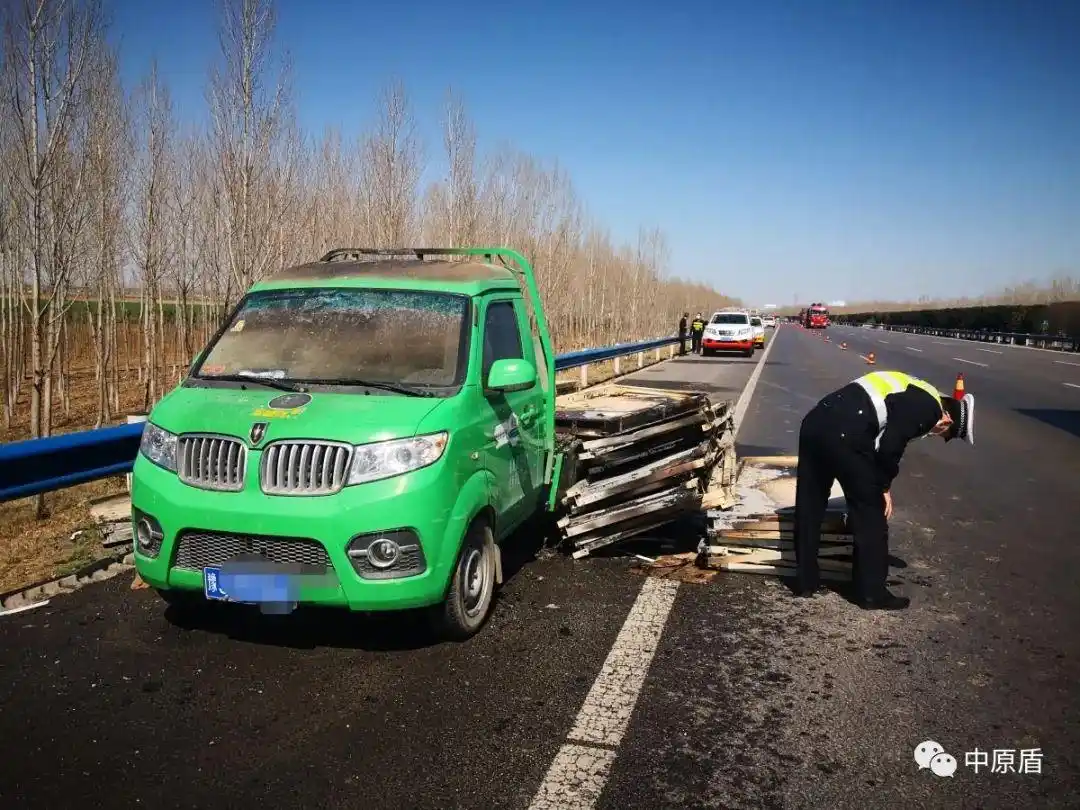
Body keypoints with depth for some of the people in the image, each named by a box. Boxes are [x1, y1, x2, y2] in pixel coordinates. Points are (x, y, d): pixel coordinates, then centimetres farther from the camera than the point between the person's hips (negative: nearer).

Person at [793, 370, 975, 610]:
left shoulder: (914, 395, 28)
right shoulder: (929, 408, 0)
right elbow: (890, 447, -8)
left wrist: (879, 482, 27)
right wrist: (884, 486, 7)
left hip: (815, 421, 9)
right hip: (844, 435, -9)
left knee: (809, 507, 17)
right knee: (870, 516, 7)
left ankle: (805, 582, 30)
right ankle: (872, 594, 17)